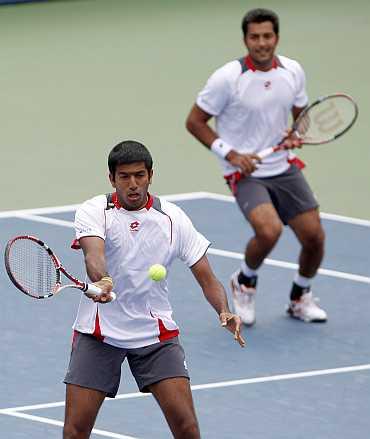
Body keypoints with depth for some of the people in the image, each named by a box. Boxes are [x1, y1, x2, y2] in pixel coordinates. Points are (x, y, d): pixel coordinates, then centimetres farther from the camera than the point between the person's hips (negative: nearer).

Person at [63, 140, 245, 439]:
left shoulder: (172, 218, -3)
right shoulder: (94, 211, -8)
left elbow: (206, 277, -3)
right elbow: (93, 254, -29)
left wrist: (224, 312, -23)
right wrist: (102, 281, -52)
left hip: (156, 334, 1)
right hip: (99, 333, -1)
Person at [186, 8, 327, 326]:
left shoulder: (293, 72, -1)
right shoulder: (228, 78, -16)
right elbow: (195, 122, -6)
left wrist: (296, 135, -7)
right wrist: (230, 154, -16)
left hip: (285, 168, 5)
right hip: (245, 173, -5)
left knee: (314, 237, 0)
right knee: (269, 231, -28)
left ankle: (300, 299, 29)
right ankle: (245, 282, 5)